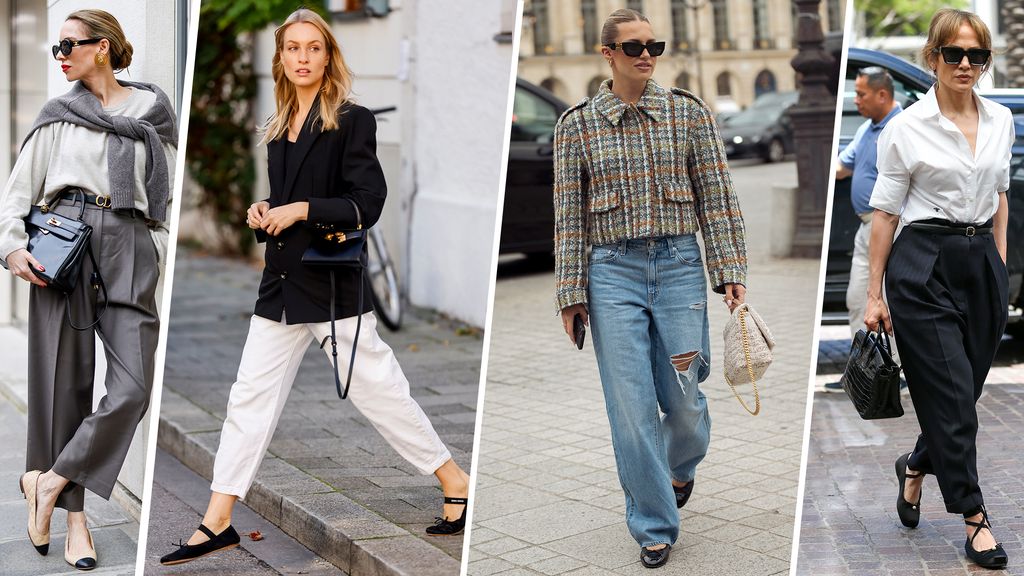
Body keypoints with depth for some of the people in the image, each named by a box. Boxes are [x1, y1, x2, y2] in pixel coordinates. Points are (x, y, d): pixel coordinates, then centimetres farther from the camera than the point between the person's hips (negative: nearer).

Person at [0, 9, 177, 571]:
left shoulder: (153, 110, 11)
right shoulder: (59, 114, 14)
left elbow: (168, 193, 12)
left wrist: (157, 254, 3)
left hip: (129, 250, 0)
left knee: (133, 384, -13)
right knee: (63, 379, 0)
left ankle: (49, 480, 3)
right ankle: (74, 514, 10)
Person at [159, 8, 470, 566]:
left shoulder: (352, 121, -7)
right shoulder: (278, 130, 13)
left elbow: (366, 204, -14)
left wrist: (300, 210, -18)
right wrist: (264, 211, 4)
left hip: (334, 283, -7)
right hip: (283, 283, 7)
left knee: (378, 390, -1)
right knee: (250, 397, 7)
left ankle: (456, 484, 17)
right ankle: (217, 524, 14)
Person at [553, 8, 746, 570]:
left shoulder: (688, 112, 2)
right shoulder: (577, 124, 2)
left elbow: (717, 197, 3)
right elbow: (569, 216, 4)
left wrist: (731, 272, -2)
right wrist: (571, 293, 1)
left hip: (680, 264, 1)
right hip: (613, 271, 0)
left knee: (683, 398, 6)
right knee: (631, 407, -1)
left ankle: (681, 465, 42)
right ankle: (654, 526, 15)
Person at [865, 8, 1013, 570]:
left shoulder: (1001, 121, 8)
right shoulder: (906, 128, -7)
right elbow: (884, 212, -4)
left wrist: (1001, 264, 14)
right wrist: (874, 293, -5)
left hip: (982, 263, 5)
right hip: (925, 266, -5)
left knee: (963, 392, 10)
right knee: (953, 395, -4)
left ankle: (916, 465, 38)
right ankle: (973, 517, 8)